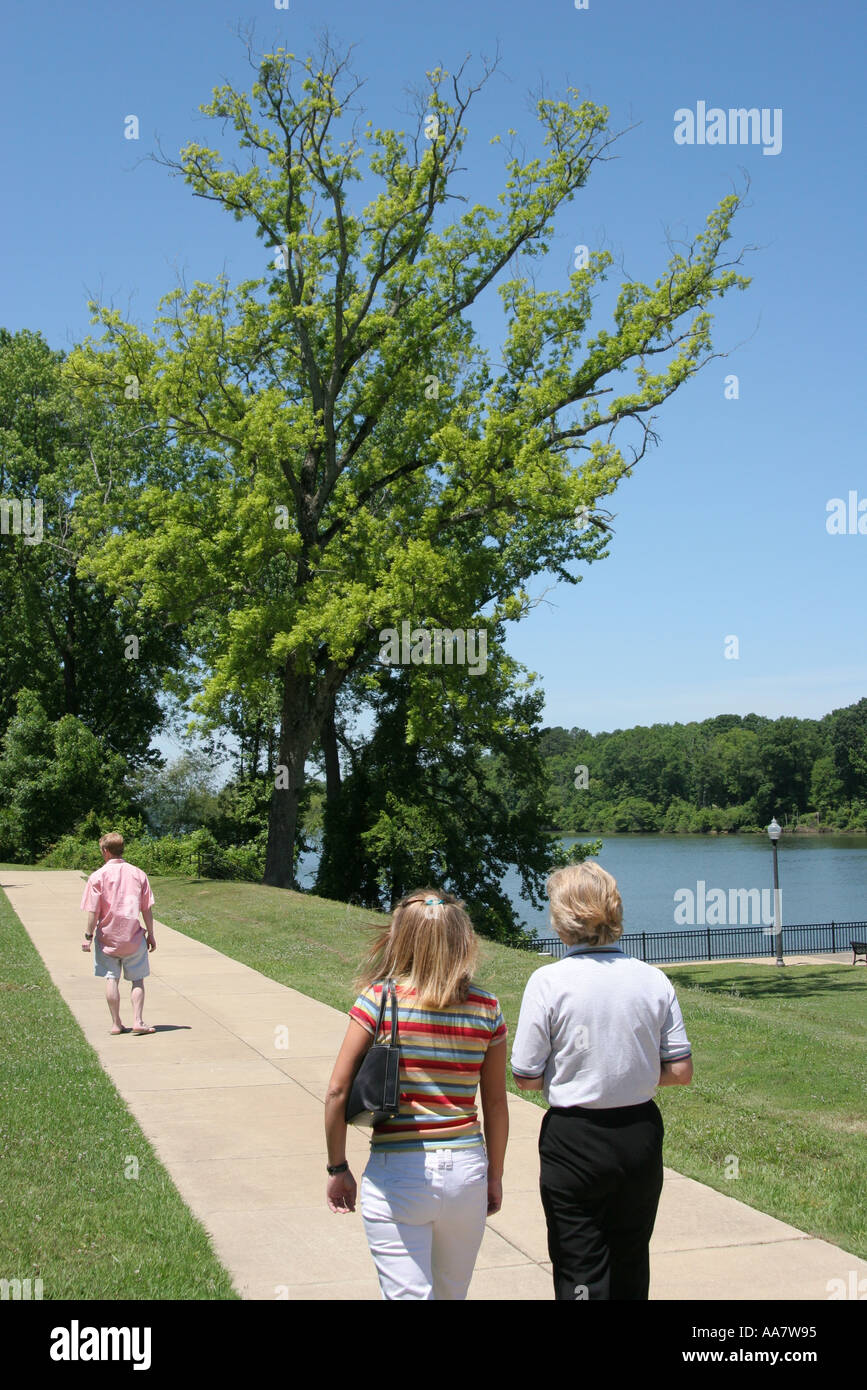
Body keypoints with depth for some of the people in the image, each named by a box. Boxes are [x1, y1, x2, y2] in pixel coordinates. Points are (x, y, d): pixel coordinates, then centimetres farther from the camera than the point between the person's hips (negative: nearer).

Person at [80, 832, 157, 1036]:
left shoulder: (98, 876, -7)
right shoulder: (138, 874, 0)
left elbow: (93, 911, -9)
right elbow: (147, 909, 2)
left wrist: (88, 936, -1)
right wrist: (150, 934, 9)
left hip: (107, 937, -1)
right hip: (133, 937, 1)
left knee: (111, 979, 7)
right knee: (137, 980, 8)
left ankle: (116, 1023, 9)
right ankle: (137, 1021, 0)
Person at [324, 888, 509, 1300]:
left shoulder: (379, 999, -9)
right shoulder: (485, 1009, -1)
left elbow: (337, 1091, -9)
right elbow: (496, 1104, 5)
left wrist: (338, 1169, 3)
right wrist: (494, 1176, 17)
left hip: (397, 1175, -3)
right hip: (466, 1170, 3)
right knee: (452, 1295, 21)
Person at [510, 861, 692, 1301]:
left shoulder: (549, 981, -14)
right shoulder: (653, 980, -5)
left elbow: (525, 1078, -11)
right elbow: (680, 1072, -2)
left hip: (574, 1141, -4)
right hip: (641, 1135, 4)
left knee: (580, 1276, 6)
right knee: (631, 1268, 21)